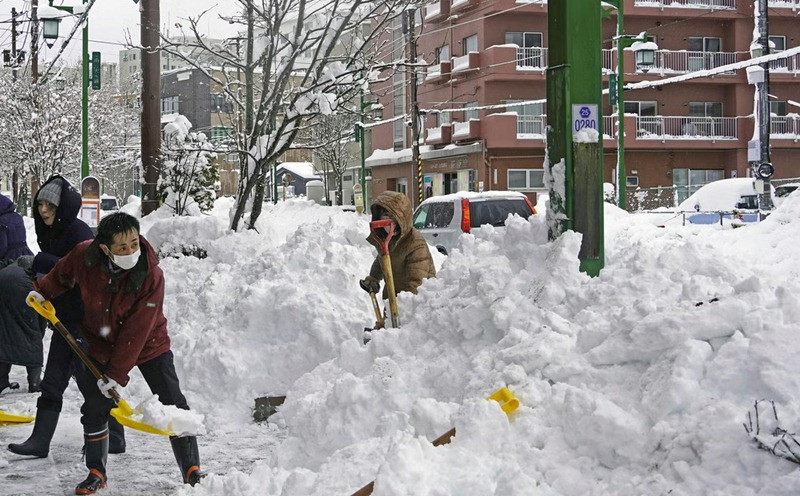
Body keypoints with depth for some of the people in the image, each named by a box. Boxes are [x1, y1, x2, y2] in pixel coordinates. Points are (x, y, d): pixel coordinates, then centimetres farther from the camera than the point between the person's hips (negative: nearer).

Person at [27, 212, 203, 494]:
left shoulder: (151, 275, -31)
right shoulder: (84, 256, -22)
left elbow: (135, 332, -28)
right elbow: (63, 274, 7)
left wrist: (117, 374, -26)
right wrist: (43, 291, 0)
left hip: (148, 344, -3)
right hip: (102, 344, 3)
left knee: (173, 404, -7)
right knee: (94, 407, 3)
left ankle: (192, 471, 1)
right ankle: (96, 473, 21)